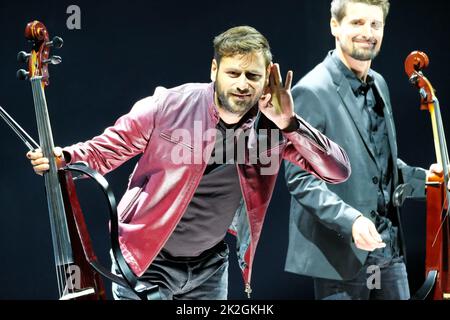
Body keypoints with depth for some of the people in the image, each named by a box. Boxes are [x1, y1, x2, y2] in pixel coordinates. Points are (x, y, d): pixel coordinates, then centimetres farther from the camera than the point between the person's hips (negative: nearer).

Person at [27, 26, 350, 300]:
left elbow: (338, 170, -16)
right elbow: (108, 149, -4)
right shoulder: (168, 105, -16)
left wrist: (289, 124, -28)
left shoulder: (274, 127, -11)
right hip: (145, 262, -3)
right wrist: (65, 157, -23)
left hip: (210, 268, 3)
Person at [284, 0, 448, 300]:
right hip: (341, 253, -7)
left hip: (389, 248, 7)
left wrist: (422, 179, 7)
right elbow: (300, 177, -17)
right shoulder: (312, 92, -13)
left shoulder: (379, 84, 12)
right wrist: (349, 219, -28)